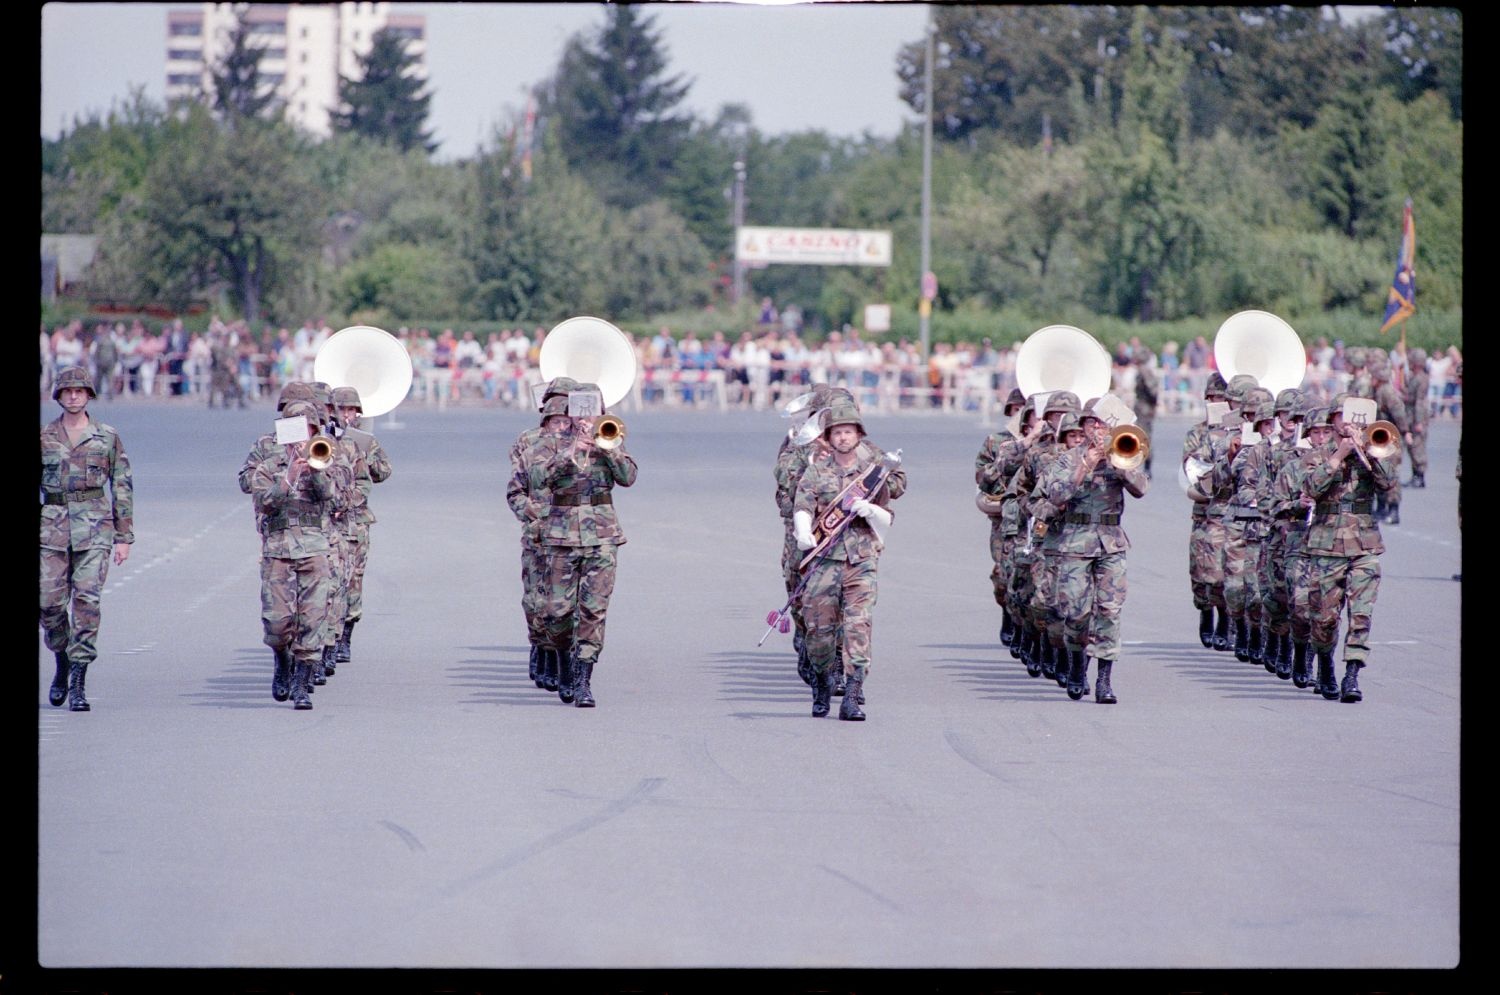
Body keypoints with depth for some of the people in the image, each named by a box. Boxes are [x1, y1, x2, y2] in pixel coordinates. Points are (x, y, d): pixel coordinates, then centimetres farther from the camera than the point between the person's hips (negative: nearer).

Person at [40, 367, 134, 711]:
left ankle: (77, 682, -10)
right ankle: (62, 664, 24)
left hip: (95, 530, -2)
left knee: (87, 601, -11)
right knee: (50, 602, -2)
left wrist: (124, 537, 3)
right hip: (52, 528, 2)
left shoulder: (108, 438, 6)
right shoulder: (43, 438, 9)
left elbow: (122, 488, 8)